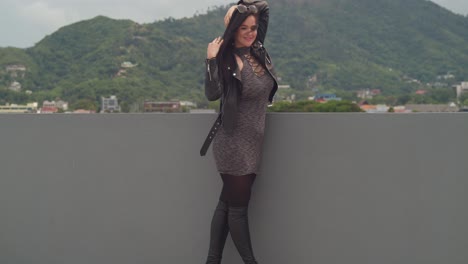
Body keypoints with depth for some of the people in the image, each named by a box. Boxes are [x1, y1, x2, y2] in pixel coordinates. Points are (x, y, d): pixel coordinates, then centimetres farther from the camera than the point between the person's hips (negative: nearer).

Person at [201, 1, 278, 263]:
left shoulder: (257, 49, 5)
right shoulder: (228, 59, -14)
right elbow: (213, 94, -30)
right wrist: (211, 59, -34)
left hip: (253, 141, 8)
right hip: (235, 143, -8)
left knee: (228, 203, 13)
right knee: (238, 206, 4)